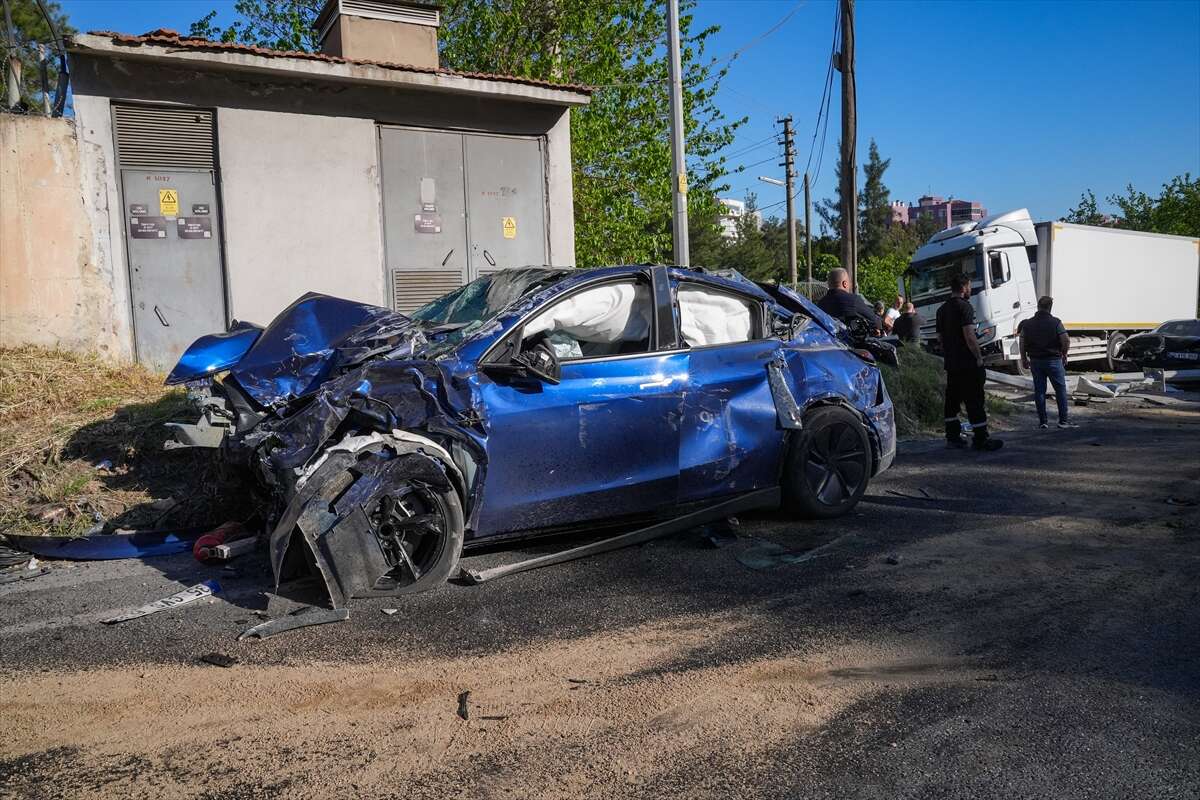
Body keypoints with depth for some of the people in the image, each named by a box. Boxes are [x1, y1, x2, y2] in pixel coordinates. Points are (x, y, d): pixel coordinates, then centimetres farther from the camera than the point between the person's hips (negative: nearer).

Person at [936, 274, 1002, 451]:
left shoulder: (942, 309, 13)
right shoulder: (964, 307, -12)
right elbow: (969, 336, -20)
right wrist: (979, 357, -12)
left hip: (950, 363, 8)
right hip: (968, 363, -8)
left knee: (952, 400, 12)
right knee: (974, 401, -5)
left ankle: (952, 436, 16)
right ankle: (981, 439, -2)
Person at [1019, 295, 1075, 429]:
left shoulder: (1028, 324, 2)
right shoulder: (1056, 322, -7)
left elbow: (1022, 343, 4)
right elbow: (1066, 340, -13)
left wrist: (1024, 359, 14)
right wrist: (1064, 355, 2)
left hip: (1035, 361, 3)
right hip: (1053, 360, -3)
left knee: (1039, 391, 7)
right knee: (1060, 390, 5)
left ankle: (1042, 421, 8)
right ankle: (1063, 420, 6)